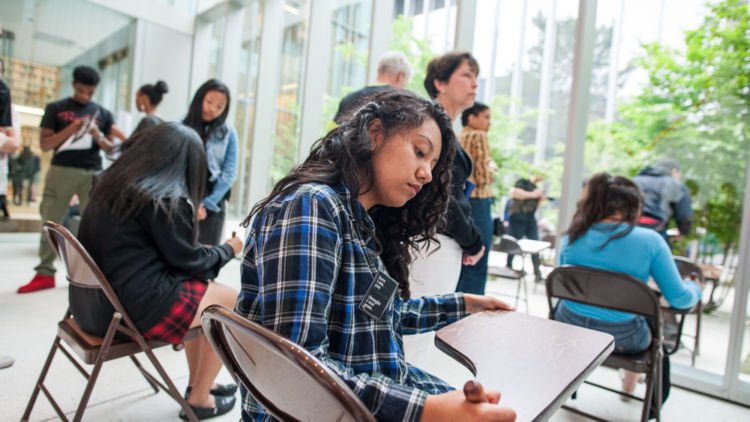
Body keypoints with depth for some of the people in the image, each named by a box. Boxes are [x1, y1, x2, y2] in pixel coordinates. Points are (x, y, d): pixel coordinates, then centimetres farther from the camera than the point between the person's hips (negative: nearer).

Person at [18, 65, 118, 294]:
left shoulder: (103, 114, 12)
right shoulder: (55, 108, 8)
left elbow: (111, 149, 12)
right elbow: (45, 144, 3)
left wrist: (99, 137, -9)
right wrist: (70, 130, -12)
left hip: (93, 173, 1)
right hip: (61, 170, -1)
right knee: (51, 222, 1)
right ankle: (44, 273, 7)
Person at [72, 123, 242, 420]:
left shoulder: (112, 183, 7)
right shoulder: (166, 198, -18)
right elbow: (190, 262, -11)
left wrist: (189, 216, 24)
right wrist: (228, 249, 6)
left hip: (95, 299, 9)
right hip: (134, 306, -9)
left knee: (201, 293, 22)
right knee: (232, 303, 6)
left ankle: (197, 383, 32)